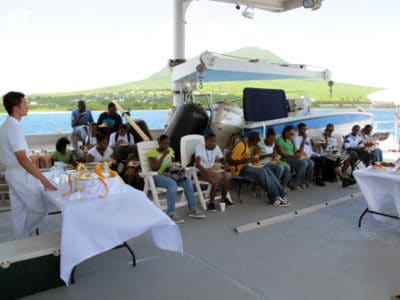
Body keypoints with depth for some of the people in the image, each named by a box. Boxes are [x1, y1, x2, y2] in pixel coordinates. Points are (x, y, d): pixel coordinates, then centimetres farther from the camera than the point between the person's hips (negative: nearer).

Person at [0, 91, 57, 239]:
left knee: (19, 212, 15)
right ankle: (24, 237, 16)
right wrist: (43, 179, -25)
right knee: (40, 209, 2)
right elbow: (23, 159, -25)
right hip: (21, 175, -10)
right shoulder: (14, 127, -21)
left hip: (12, 173, 10)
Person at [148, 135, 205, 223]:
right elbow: (154, 168, -19)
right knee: (172, 183, -37)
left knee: (187, 181, -19)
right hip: (157, 176, -6)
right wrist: (163, 155, -20)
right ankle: (171, 213, -36)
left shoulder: (170, 150, 12)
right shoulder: (153, 153, -6)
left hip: (169, 174, 6)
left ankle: (193, 210, -15)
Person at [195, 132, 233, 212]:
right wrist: (206, 171, -47)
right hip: (201, 171, -6)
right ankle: (211, 202, -18)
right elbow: (197, 164, -29)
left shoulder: (216, 147, 0)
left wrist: (226, 165, -11)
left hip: (212, 169, 6)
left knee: (228, 175, -19)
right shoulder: (199, 148, -17)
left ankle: (224, 198, 0)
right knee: (218, 177, -32)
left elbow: (222, 159, 13)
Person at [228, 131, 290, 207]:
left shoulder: (251, 146, 12)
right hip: (239, 169, -9)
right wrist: (248, 160, -23)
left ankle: (280, 194, -15)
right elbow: (232, 162, -21)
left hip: (246, 167, 9)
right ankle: (275, 198, -18)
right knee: (262, 172, -25)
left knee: (266, 169, -13)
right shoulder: (241, 146, -17)